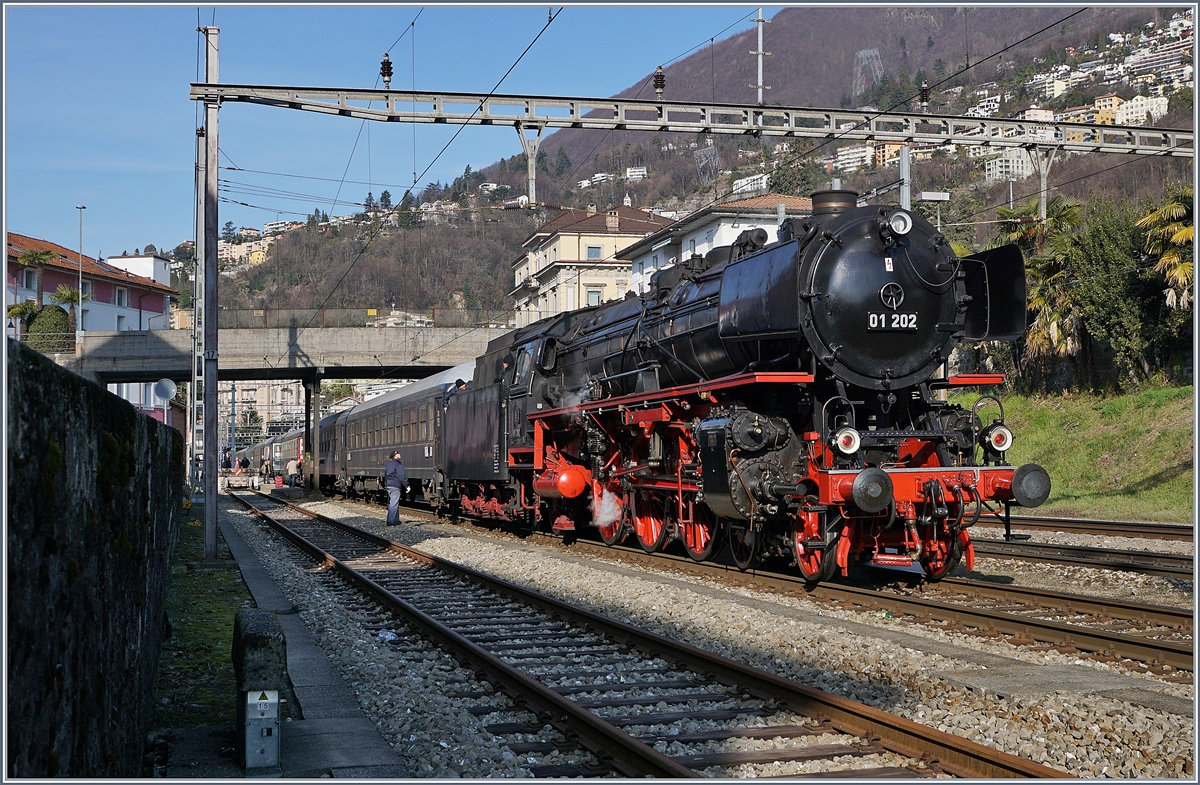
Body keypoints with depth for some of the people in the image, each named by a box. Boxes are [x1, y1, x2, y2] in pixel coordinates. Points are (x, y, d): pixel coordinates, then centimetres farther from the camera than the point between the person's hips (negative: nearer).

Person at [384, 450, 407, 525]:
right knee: (394, 503, -6)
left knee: (394, 502, 17)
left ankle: (396, 520, 23)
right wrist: (407, 486, -14)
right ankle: (390, 521, -8)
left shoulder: (389, 464, 15)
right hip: (395, 486, -9)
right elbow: (402, 476, -18)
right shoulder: (398, 464, -12)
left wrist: (385, 485, 31)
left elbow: (385, 475, 23)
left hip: (388, 485, 9)